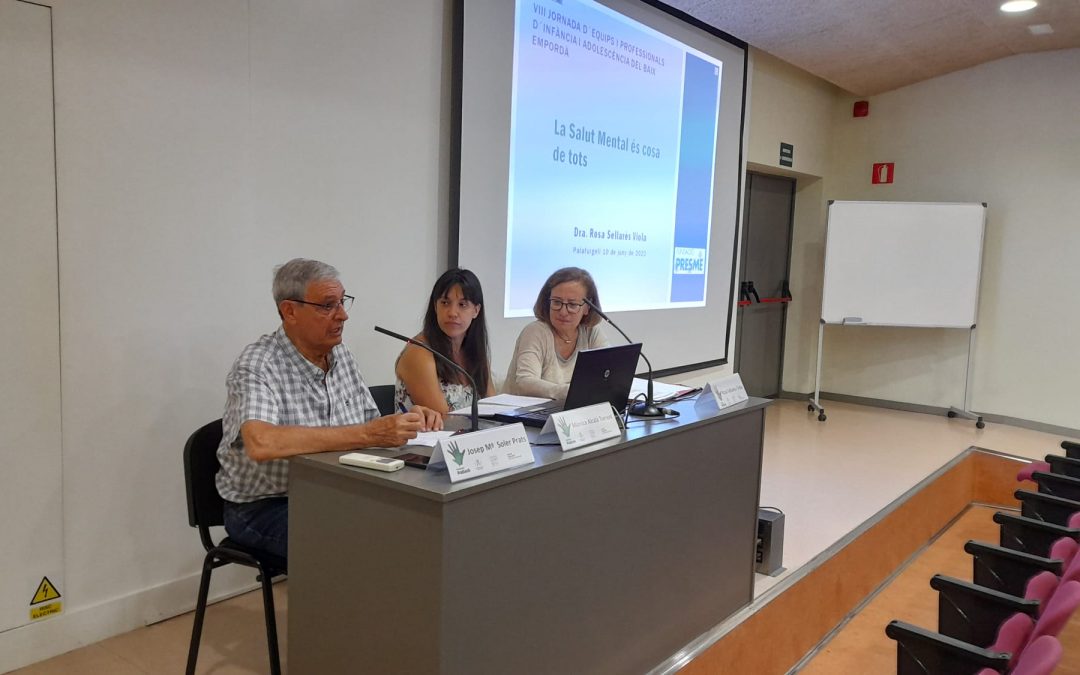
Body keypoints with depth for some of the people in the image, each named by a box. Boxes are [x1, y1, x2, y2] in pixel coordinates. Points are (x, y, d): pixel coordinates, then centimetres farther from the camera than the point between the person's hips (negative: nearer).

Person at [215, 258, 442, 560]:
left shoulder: (342, 356, 5)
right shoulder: (257, 367, -18)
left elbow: (371, 426, 11)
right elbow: (261, 444, -37)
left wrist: (408, 422, -12)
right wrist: (367, 434, -39)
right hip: (265, 507, -6)